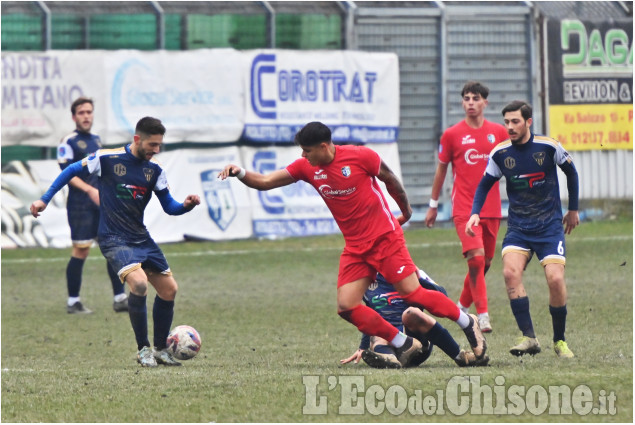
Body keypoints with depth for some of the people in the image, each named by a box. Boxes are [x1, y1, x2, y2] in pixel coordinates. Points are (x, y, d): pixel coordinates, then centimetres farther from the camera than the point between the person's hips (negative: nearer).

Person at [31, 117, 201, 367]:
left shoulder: (154, 170, 4)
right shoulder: (107, 159, -11)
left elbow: (169, 207, 7)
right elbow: (71, 172, 2)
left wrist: (186, 205, -15)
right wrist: (44, 200, 2)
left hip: (141, 238, 7)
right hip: (114, 240, -6)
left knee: (169, 289, 4)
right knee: (139, 283, -28)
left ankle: (160, 350, 22)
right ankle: (143, 349, -14)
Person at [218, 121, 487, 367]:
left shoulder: (360, 156, -14)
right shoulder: (306, 168, -1)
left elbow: (390, 179, 2)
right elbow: (265, 182, -2)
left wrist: (405, 210, 14)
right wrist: (239, 173, -20)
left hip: (384, 238, -5)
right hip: (355, 248, 5)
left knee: (412, 293, -11)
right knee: (347, 307, -8)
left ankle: (468, 323, 10)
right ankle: (404, 345, 3)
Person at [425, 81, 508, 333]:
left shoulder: (499, 132, 6)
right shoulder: (452, 135, 0)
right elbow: (441, 170, 9)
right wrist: (433, 205, 12)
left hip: (491, 207, 3)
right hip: (464, 207, -3)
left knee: (485, 263, 9)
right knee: (476, 258, -18)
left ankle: (463, 306, 29)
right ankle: (483, 315, -18)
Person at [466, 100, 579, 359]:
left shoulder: (548, 147, -8)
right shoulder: (500, 153, -3)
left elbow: (571, 172, 8)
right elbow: (485, 185, 10)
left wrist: (573, 209, 14)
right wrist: (475, 213, -6)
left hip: (550, 226, -2)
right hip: (518, 228, 2)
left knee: (555, 278, -16)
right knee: (510, 272, -23)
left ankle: (559, 340, 5)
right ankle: (529, 337, -20)